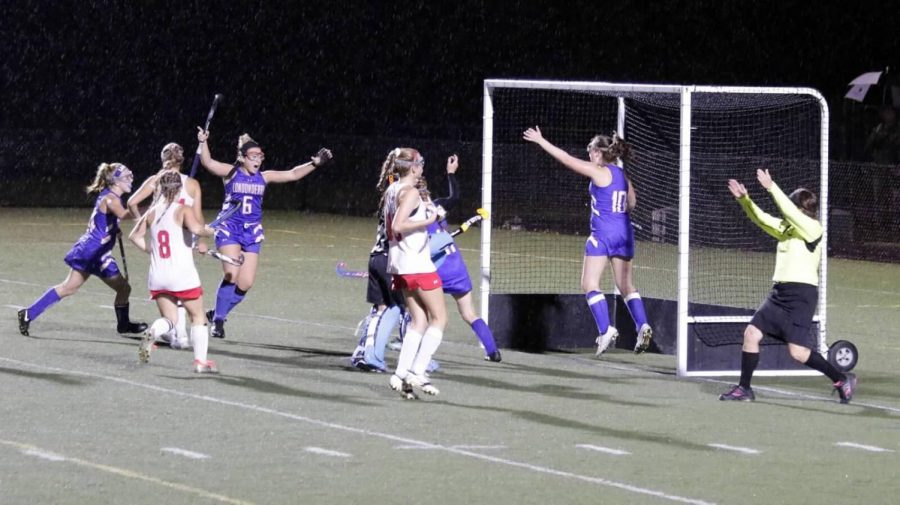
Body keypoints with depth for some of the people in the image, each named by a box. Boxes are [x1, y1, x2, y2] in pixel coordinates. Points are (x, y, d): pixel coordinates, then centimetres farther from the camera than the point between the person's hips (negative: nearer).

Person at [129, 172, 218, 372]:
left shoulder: (152, 212, 8)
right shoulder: (183, 209, -8)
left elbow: (134, 236, 16)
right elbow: (196, 228, -26)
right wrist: (210, 231, -8)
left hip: (157, 277, 4)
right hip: (182, 276, -4)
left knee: (169, 318, 12)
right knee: (198, 317, 11)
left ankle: (152, 333, -22)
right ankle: (200, 361, 5)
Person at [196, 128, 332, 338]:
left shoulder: (264, 177, 7)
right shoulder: (231, 173, -3)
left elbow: (292, 174, 10)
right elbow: (208, 163, -16)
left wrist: (314, 163, 0)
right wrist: (203, 143, -32)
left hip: (252, 234, 4)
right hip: (229, 230, -4)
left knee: (246, 283, -3)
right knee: (231, 275, -19)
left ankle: (218, 314, 17)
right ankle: (218, 320, -4)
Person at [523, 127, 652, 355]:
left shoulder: (599, 172, -9)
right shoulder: (623, 176, 11)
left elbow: (566, 159, -7)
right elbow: (631, 203, 22)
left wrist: (540, 140, -1)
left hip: (603, 234, -7)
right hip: (624, 232, 7)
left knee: (589, 284, -2)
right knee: (626, 285, 12)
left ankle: (606, 329, -13)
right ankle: (642, 325, -2)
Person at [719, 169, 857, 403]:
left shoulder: (813, 228, -10)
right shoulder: (787, 228, 15)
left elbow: (789, 211, -24)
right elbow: (762, 219, 20)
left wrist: (771, 188, -27)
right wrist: (744, 199, 7)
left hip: (802, 294, -9)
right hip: (780, 291, 9)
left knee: (798, 351, -12)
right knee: (751, 333, 1)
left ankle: (842, 380, 4)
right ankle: (744, 389, 9)